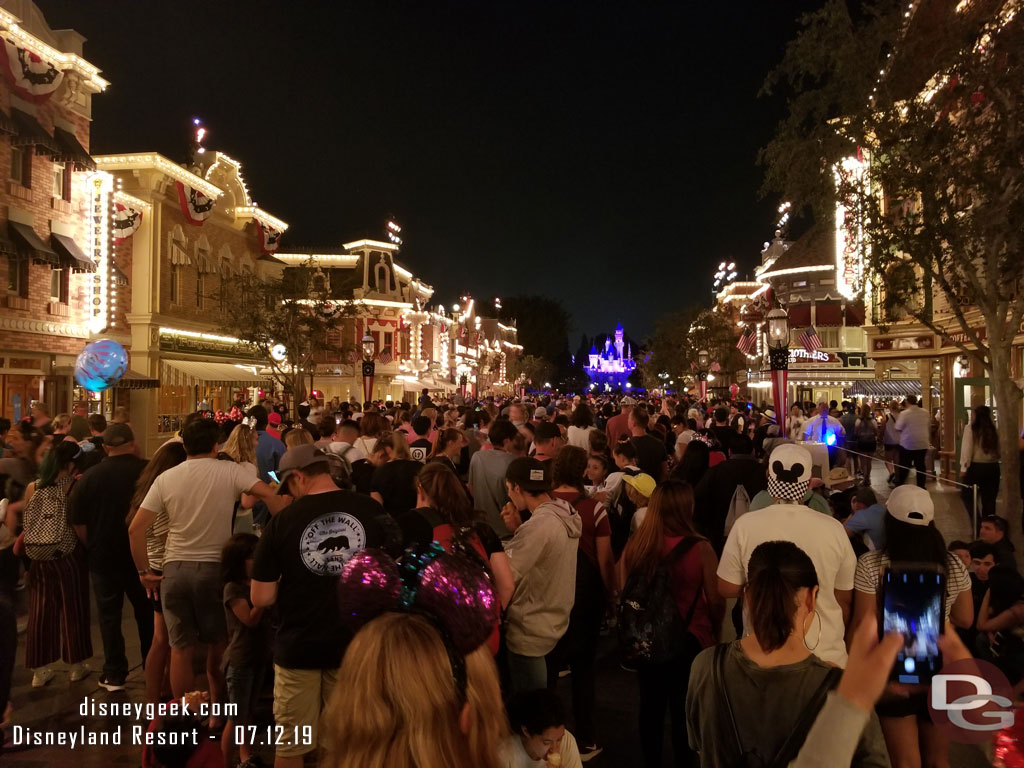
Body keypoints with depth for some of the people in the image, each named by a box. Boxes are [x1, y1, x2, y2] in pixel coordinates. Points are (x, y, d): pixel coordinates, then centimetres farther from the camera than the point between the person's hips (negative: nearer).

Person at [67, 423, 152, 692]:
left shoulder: (89, 477, -10)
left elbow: (78, 521, -6)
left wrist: (93, 548, 8)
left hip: (104, 557, -1)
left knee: (109, 616, 11)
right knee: (146, 613, 16)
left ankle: (114, 675, 15)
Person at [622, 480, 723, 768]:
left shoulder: (635, 546, -14)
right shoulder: (699, 548, -22)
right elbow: (716, 600, -13)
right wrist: (715, 633, 7)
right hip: (690, 640, -3)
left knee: (651, 706, 20)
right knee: (684, 710, 16)